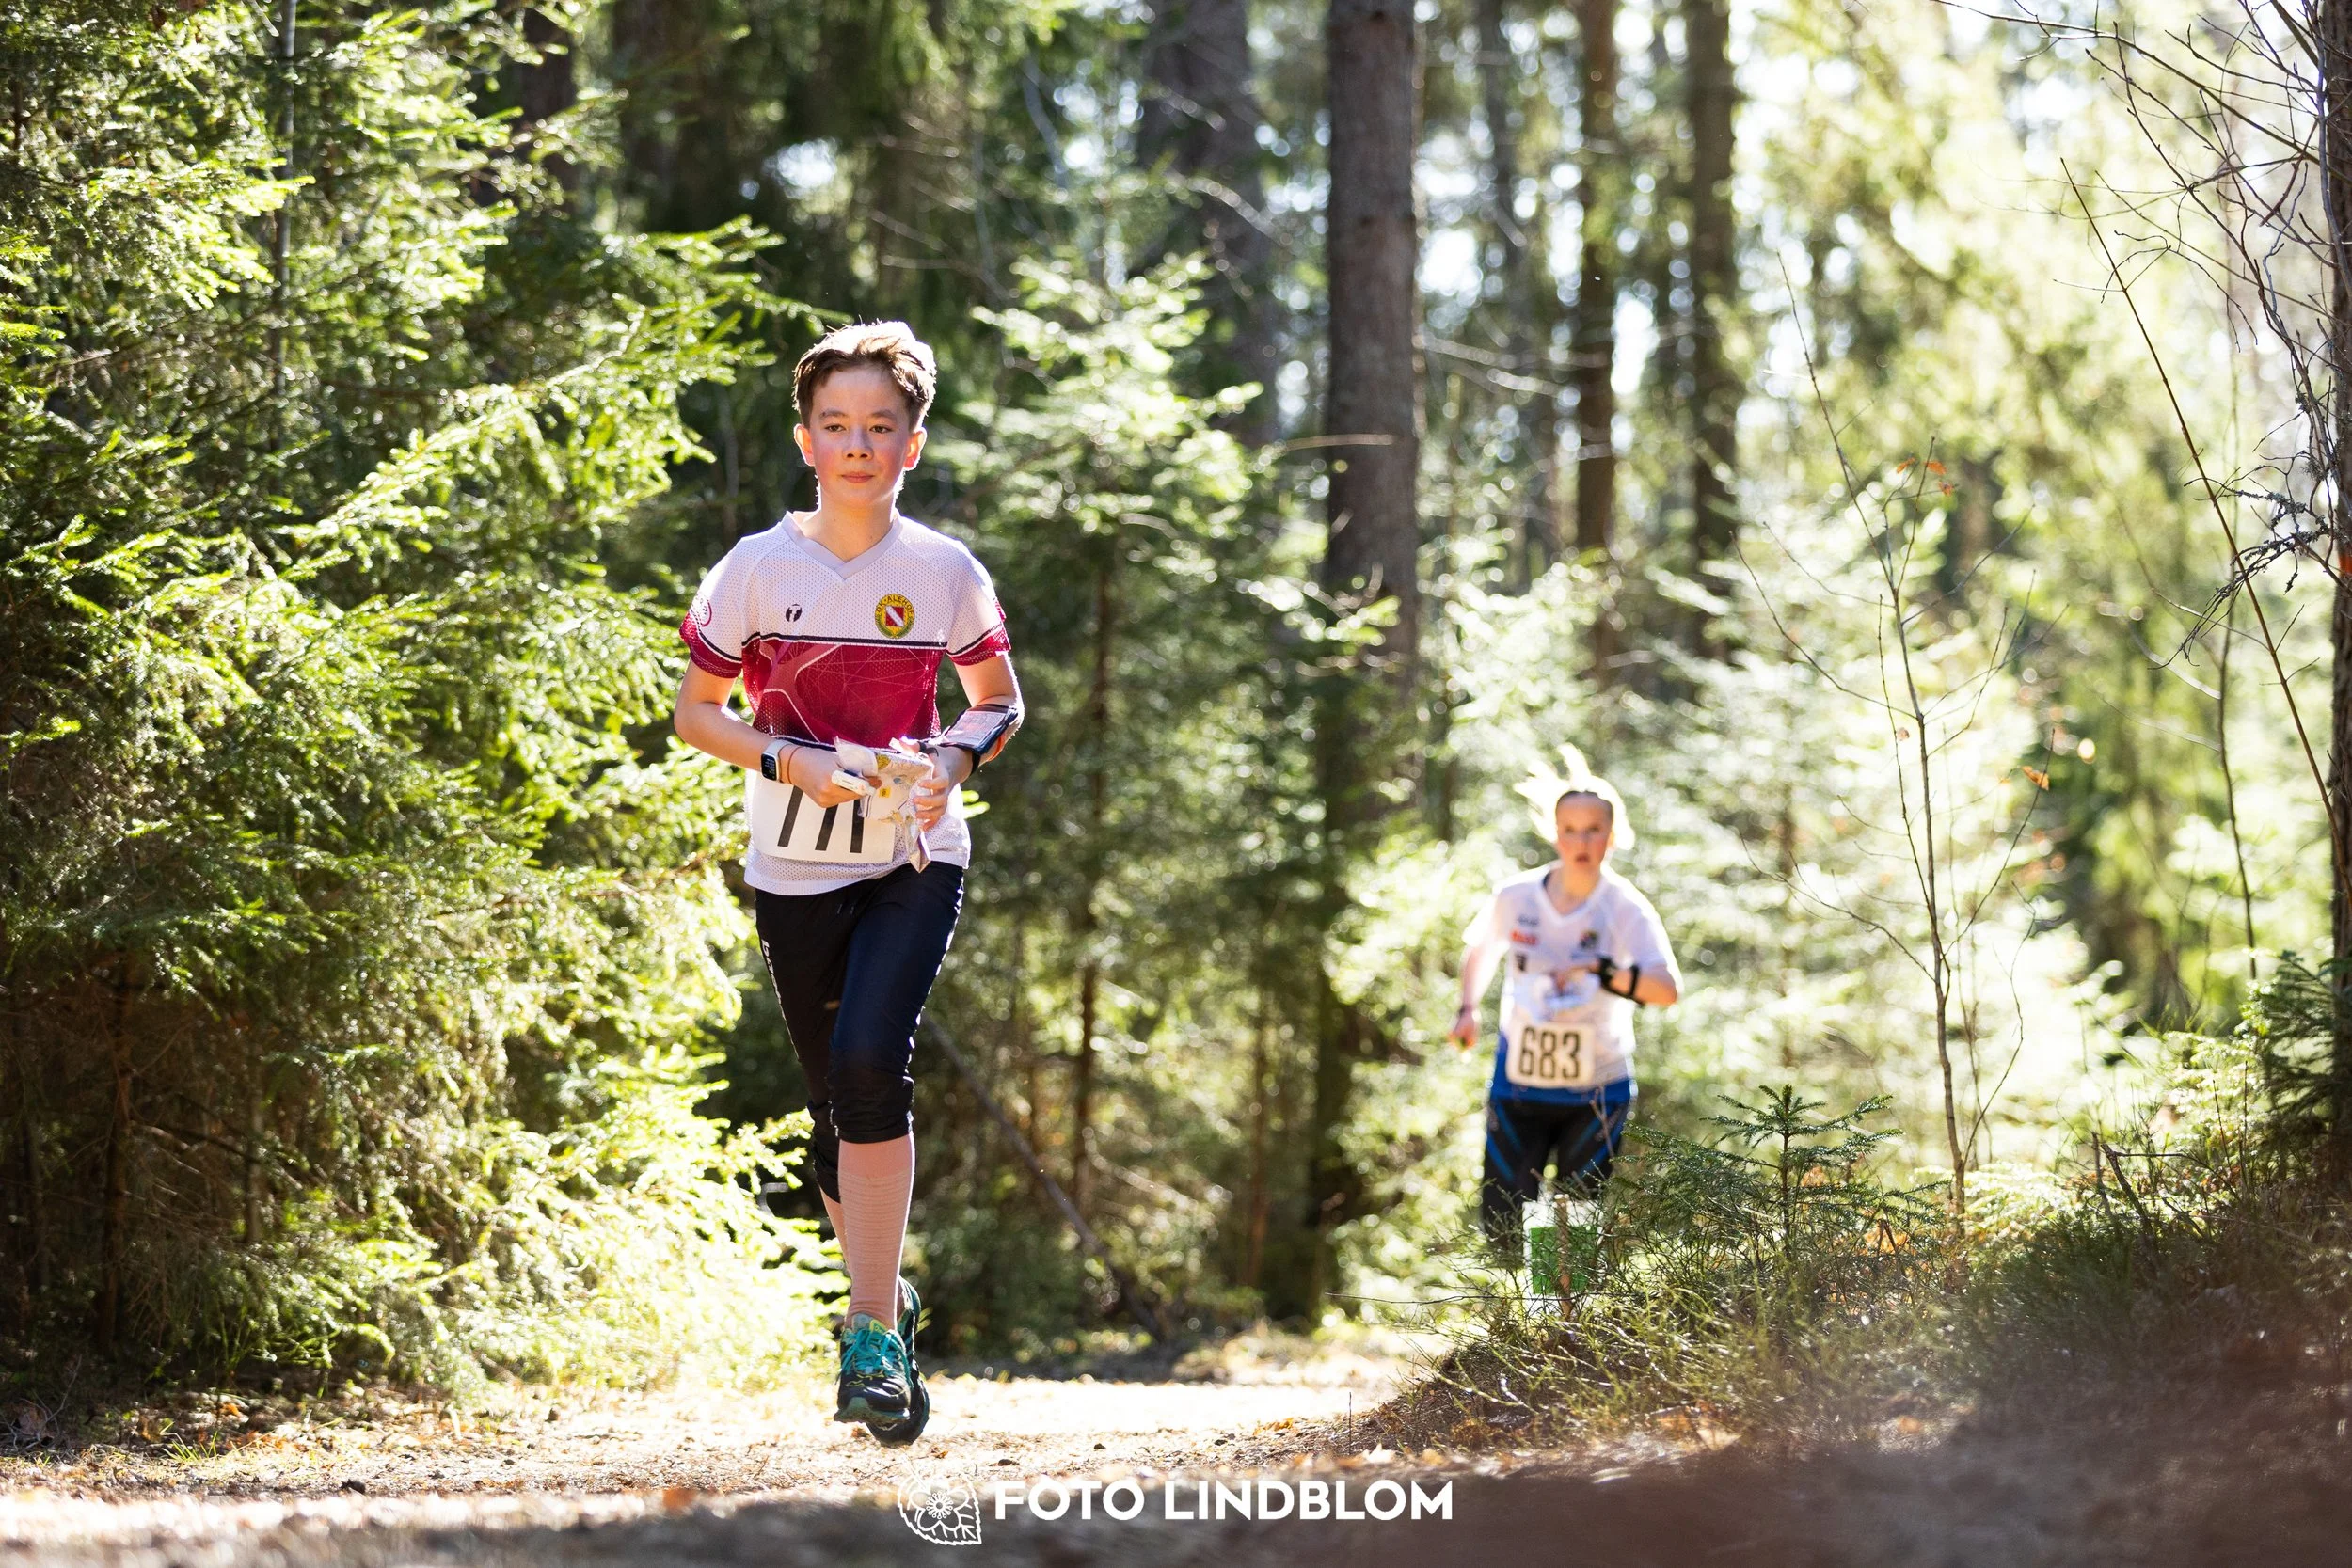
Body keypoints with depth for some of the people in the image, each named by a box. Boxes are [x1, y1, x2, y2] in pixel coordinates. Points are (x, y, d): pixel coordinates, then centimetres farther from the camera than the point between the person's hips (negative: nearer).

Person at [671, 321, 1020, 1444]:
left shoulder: (947, 573, -1)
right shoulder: (758, 569, -3)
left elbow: (1001, 700, 12)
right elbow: (695, 712, 3)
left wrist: (955, 756, -10)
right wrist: (794, 764, -13)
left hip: (916, 856, -1)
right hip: (797, 867, 1)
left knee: (869, 1057, -23)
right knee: (838, 1102, 8)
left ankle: (872, 1328, -16)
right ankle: (886, 1309, 30)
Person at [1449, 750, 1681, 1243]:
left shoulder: (1626, 909, -14)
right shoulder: (1516, 897, -6)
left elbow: (1668, 989, -31)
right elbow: (1480, 946, 18)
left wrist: (1599, 970, -43)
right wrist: (1468, 1009, 4)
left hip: (1596, 1094, -2)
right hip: (1518, 1085, 2)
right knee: (1502, 1226, -1)